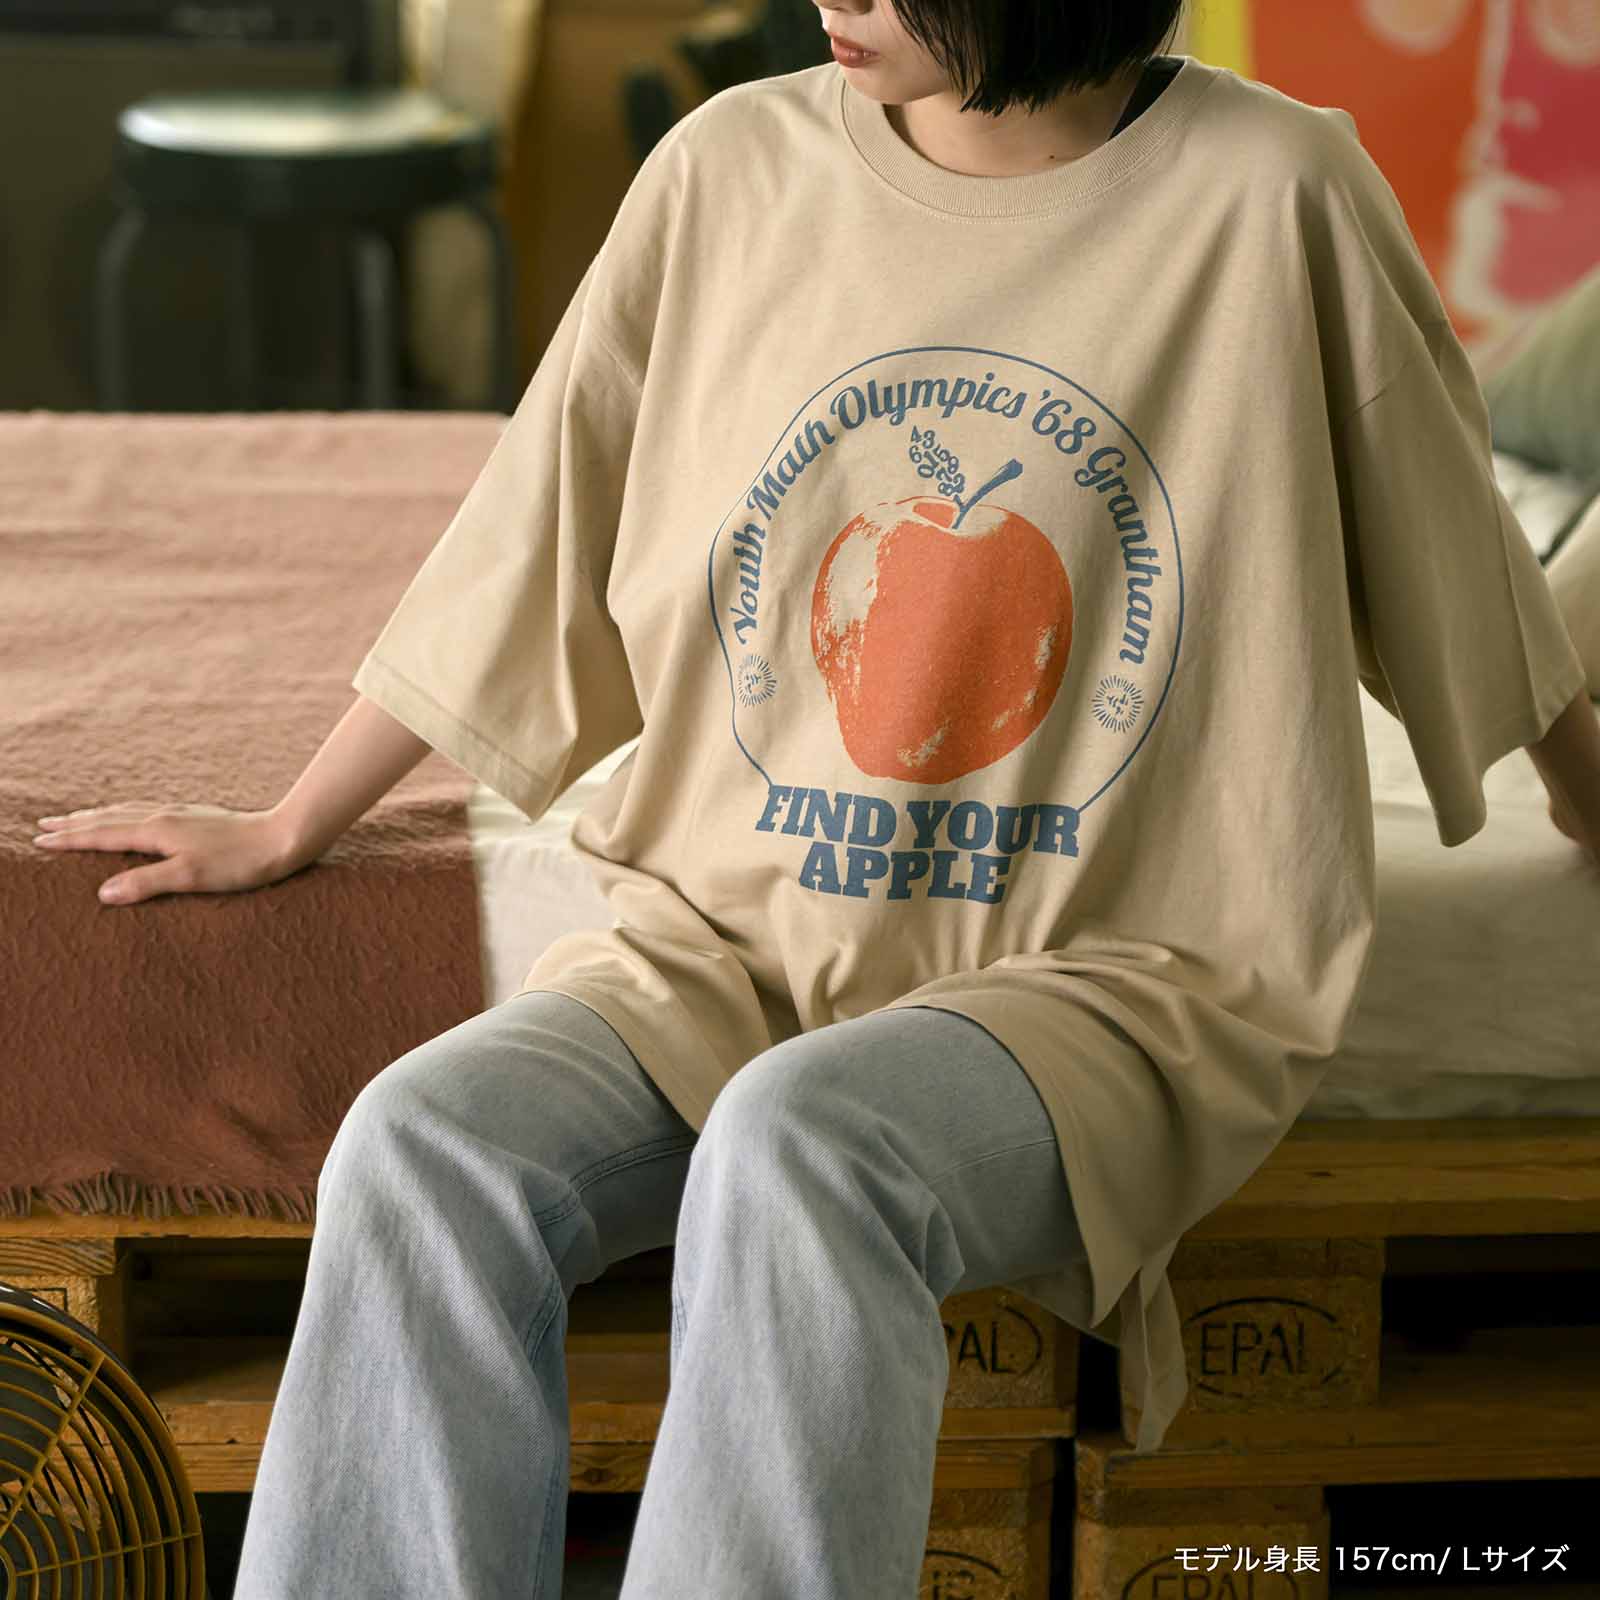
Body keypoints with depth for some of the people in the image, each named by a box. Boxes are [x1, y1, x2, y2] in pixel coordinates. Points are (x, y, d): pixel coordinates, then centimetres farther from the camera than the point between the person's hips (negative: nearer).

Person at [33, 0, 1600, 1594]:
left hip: (1110, 976, -3)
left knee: (797, 1144, -35)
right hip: (732, 939, 4)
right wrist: (284, 829, 22)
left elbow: (1467, 580, 10)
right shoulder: (735, 169, 4)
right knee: (424, 1140, -25)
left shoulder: (1268, 197, -6)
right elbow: (525, 551, 15)